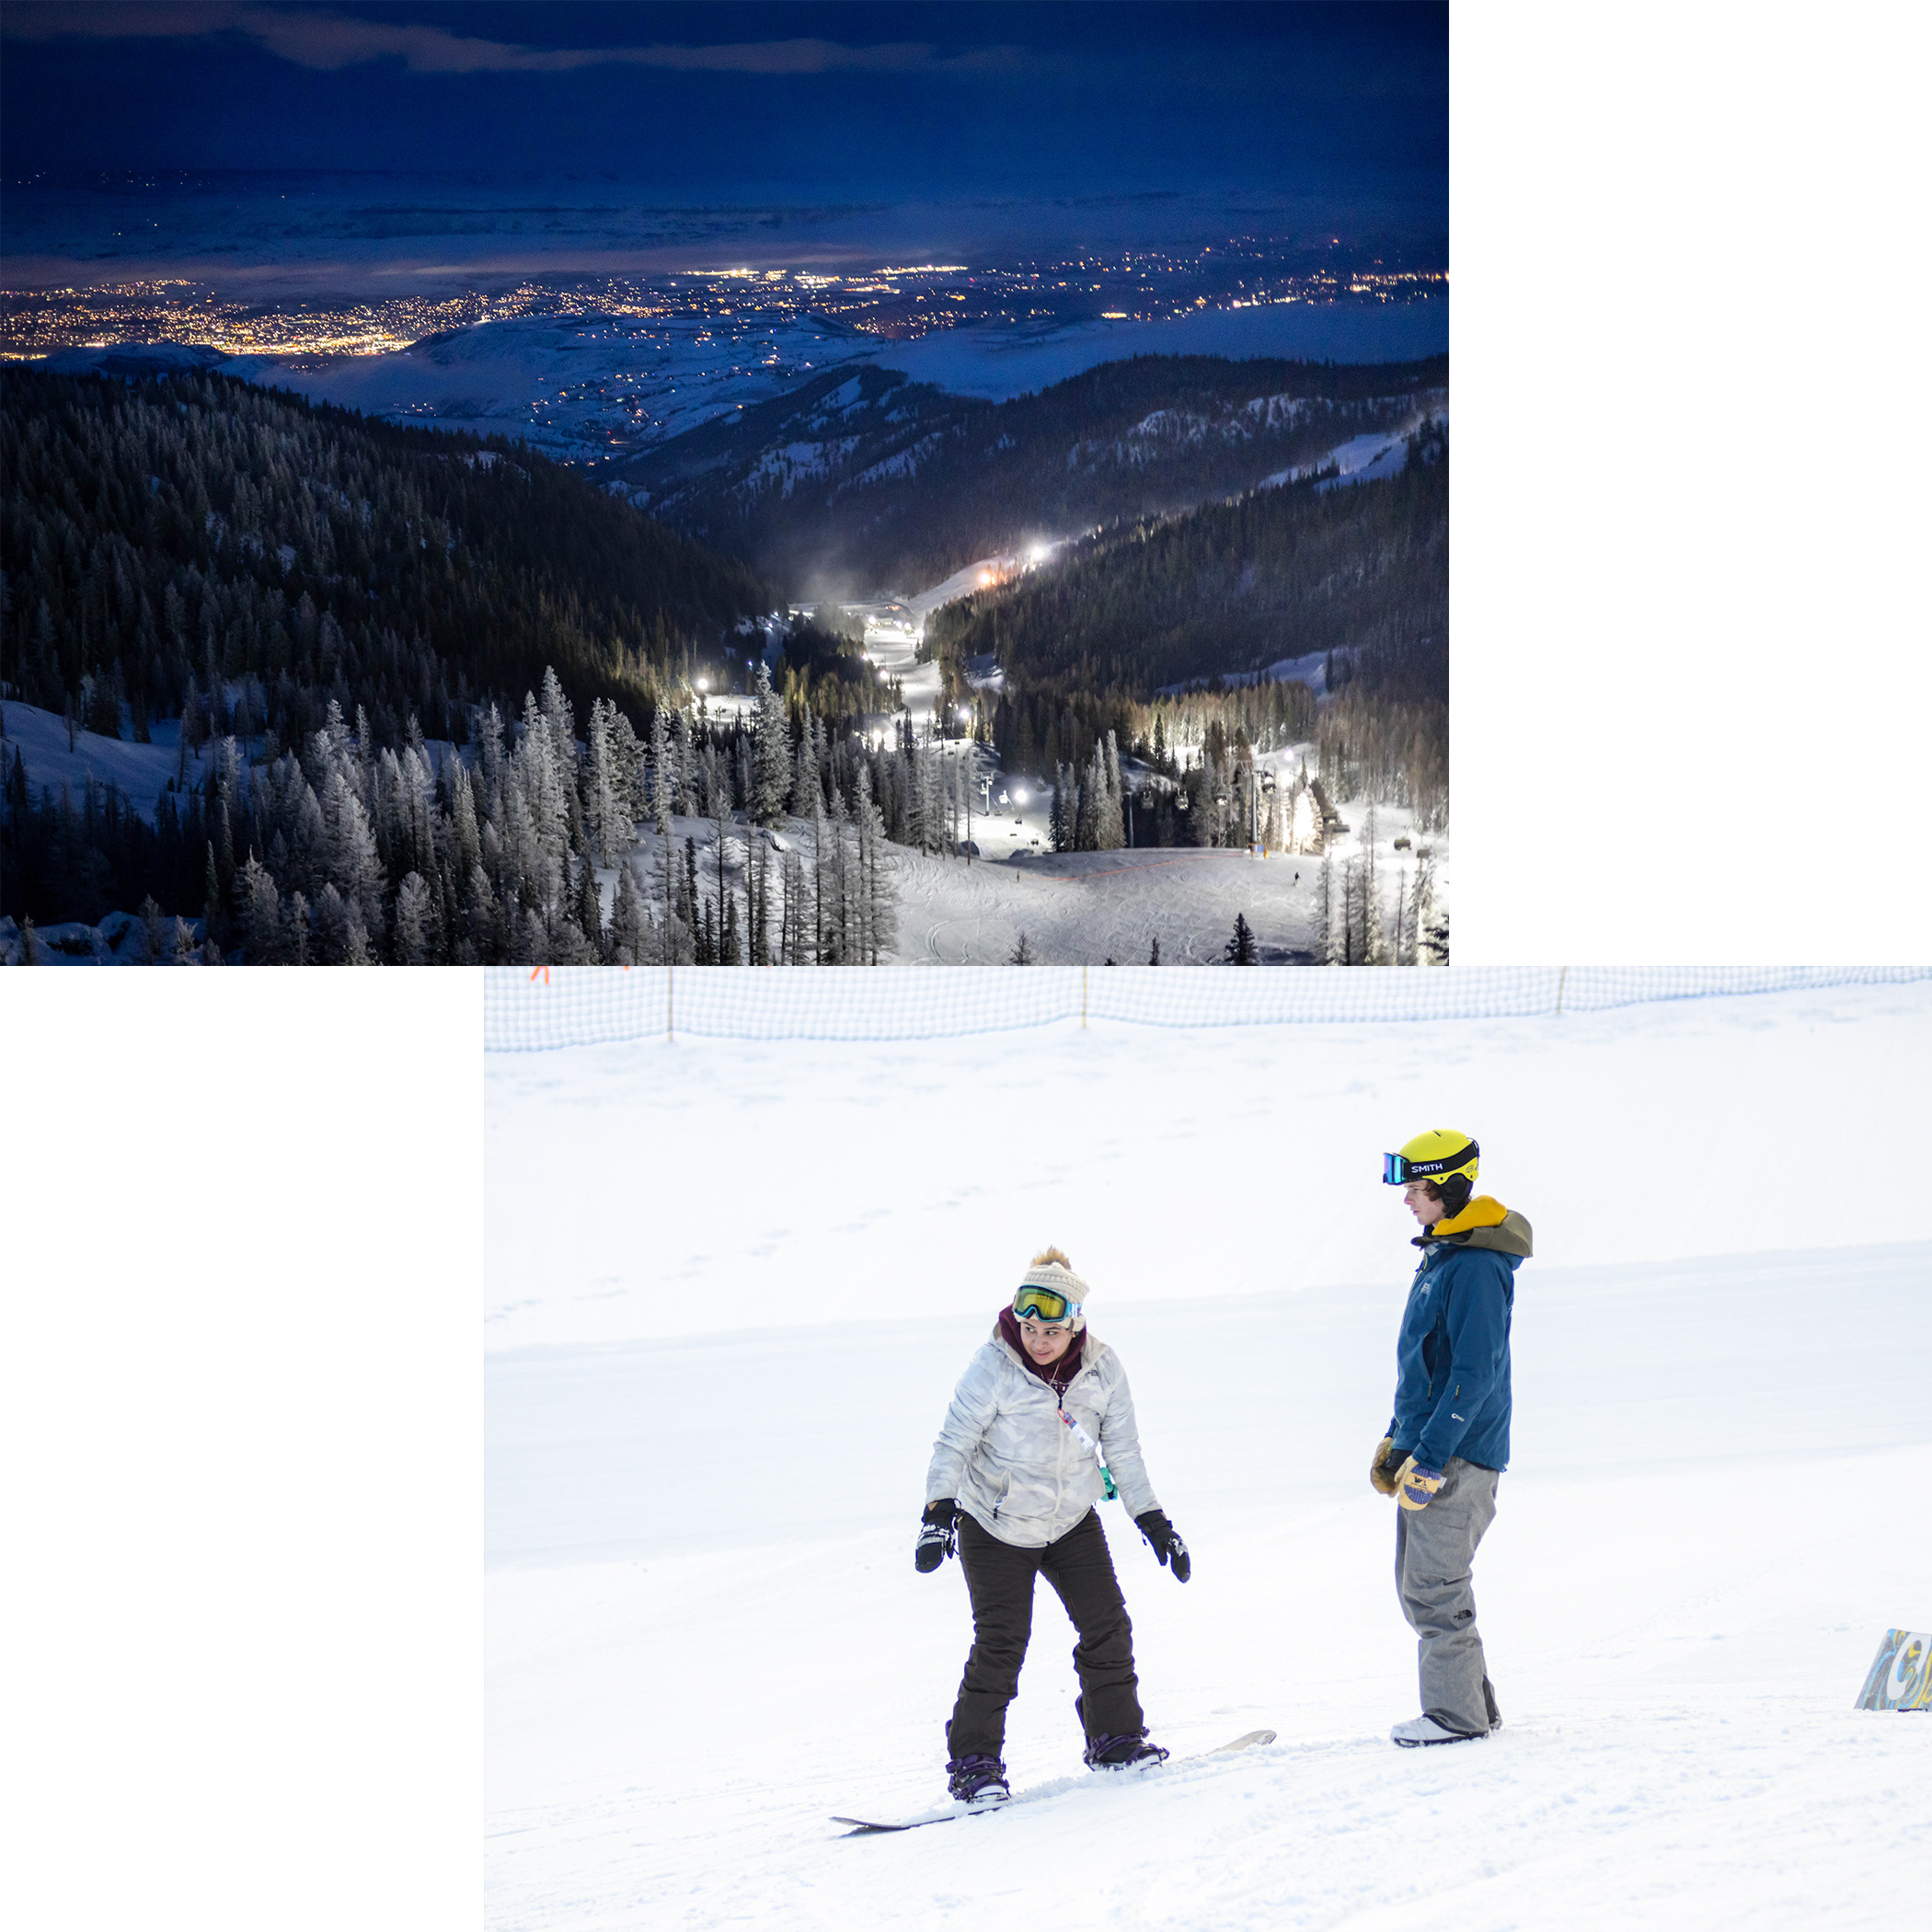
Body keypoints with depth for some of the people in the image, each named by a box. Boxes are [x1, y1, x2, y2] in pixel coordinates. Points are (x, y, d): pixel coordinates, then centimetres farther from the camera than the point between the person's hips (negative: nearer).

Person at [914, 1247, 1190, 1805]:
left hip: (1072, 1523, 4)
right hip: (995, 1528, -4)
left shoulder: (1102, 1370, -8)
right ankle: (973, 1761, -1)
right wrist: (939, 1510, -27)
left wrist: (1153, 1522, 2)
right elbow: (955, 1442, -16)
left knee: (1107, 1627, 2)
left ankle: (1114, 1737, 21)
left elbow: (1122, 1453, 2)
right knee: (1001, 1642, -11)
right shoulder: (993, 1366, -20)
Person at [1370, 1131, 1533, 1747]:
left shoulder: (1476, 1267, -17)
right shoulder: (1440, 1256, 15)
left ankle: (1458, 1713, 2)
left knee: (1434, 1587, -6)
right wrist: (1396, 1440, 22)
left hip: (1457, 1456, -10)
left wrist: (1431, 1457, -23)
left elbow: (1475, 1374, -22)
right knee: (1419, 1587, 13)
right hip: (1426, 1447, 10)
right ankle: (1474, 1705, 20)